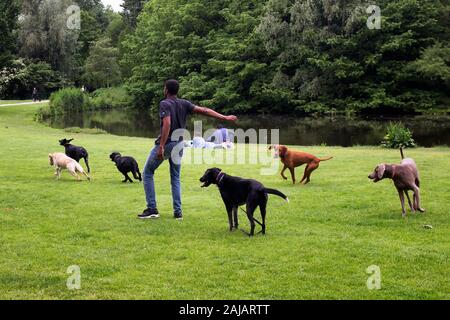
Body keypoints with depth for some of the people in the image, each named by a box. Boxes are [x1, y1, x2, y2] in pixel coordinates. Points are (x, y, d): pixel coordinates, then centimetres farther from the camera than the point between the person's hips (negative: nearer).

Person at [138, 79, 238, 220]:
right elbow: (204, 110, 1)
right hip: (179, 144, 6)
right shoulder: (184, 103, 5)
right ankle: (178, 211, 12)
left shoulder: (165, 104, -13)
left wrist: (161, 146, -30)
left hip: (166, 144, -6)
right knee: (175, 178, 17)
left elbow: (167, 124, -26)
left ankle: (152, 209, 4)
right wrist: (225, 118, 3)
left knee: (148, 173, 8)